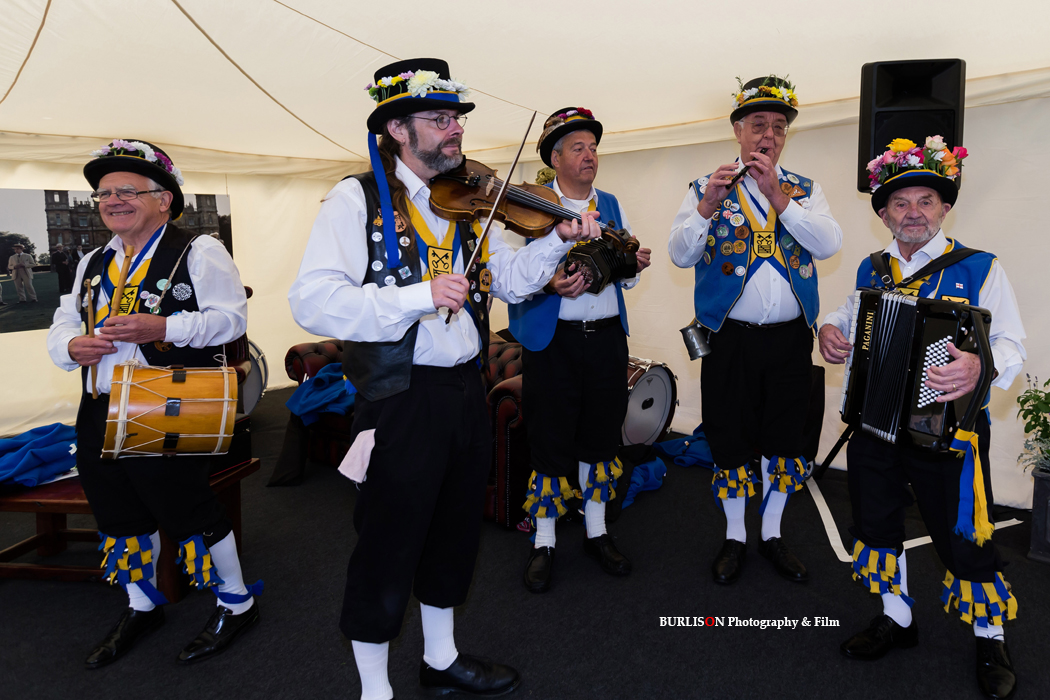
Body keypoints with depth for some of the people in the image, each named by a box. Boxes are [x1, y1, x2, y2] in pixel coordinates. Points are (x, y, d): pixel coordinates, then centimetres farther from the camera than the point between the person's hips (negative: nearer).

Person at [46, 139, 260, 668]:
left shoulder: (198, 252, -5)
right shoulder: (93, 263, 18)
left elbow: (230, 318, -14)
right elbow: (62, 323, 20)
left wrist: (162, 328, -26)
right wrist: (72, 346, -4)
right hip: (99, 416, 8)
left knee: (187, 513, 1)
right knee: (121, 520, 18)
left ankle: (236, 604, 22)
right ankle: (142, 608, 40)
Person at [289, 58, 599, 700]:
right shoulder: (358, 199, -10)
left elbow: (506, 275, 14)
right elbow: (311, 302, -21)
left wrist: (559, 240, -3)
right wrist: (420, 295, -29)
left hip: (466, 392, 7)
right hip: (402, 400, -7)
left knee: (457, 533, 20)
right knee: (390, 548, 7)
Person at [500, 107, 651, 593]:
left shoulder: (610, 204, 14)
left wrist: (635, 265, -3)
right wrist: (548, 283, -25)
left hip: (607, 337, 5)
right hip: (552, 340, -4)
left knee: (601, 438, 12)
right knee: (550, 443, 2)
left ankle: (596, 532, 30)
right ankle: (543, 544, 19)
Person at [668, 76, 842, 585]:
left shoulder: (806, 190, 8)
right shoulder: (706, 188, 5)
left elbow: (828, 245, -9)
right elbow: (680, 254, -6)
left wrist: (777, 195, -17)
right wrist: (708, 207, -21)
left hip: (791, 337, 2)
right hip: (729, 337, -1)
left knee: (785, 439, 11)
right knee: (730, 440, 6)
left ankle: (772, 534, 30)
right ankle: (734, 538, 26)